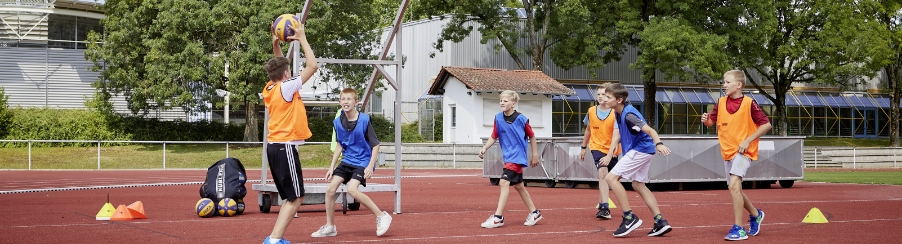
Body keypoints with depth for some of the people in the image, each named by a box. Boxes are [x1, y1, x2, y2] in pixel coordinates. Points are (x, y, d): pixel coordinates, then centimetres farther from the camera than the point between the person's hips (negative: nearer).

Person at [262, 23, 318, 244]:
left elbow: (279, 68, 31)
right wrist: (302, 39, -2)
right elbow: (312, 66, -9)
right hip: (285, 147, -9)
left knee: (291, 197, 13)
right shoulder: (286, 87, -11)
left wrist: (276, 44, 20)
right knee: (295, 198, -7)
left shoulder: (269, 89, 11)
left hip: (274, 146, 9)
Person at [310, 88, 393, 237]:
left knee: (352, 189, -25)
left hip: (362, 162, -6)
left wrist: (370, 166, -18)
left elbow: (375, 145, -10)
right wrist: (332, 166, 11)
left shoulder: (364, 120, -14)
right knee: (330, 188, -5)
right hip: (346, 161, 6)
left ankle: (381, 216, -14)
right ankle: (330, 227, 9)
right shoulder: (338, 123, 1)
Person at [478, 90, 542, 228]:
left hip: (517, 156, -7)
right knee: (518, 185, 14)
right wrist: (484, 148, -9)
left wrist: (535, 155, 5)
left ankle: (498, 217, -19)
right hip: (507, 155, 7)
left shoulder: (521, 119, -12)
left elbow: (532, 136, 1)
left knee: (504, 182, -18)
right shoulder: (498, 118, 1)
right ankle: (534, 213, 27)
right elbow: (494, 137, 7)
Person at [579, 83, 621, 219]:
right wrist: (583, 148, 21)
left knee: (606, 178, 11)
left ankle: (601, 205, 33)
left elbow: (616, 134, -25)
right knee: (602, 172, -22)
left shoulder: (615, 113, -13)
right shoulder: (591, 111, -1)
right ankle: (604, 208, -31)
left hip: (611, 149, 0)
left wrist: (611, 151, -40)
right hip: (597, 147, 0)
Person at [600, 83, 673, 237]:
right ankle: (660, 222, 15)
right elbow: (619, 135, 23)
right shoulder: (619, 114, 9)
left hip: (640, 150, -11)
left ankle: (630, 218, -12)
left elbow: (650, 130, -29)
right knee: (638, 185, 18)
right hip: (644, 151, 11)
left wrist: (658, 144, -46)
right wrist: (610, 154, 20)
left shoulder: (629, 115, -21)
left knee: (611, 178, -13)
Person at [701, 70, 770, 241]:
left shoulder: (749, 103, -10)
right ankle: (755, 215, 42)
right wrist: (706, 120, -10)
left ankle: (739, 229, -21)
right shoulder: (721, 102, 6)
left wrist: (748, 140, -14)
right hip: (727, 152, 7)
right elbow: (712, 121, 15)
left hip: (743, 152, -7)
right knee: (735, 191, 15)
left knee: (734, 185, -23)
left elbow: (766, 124, -7)